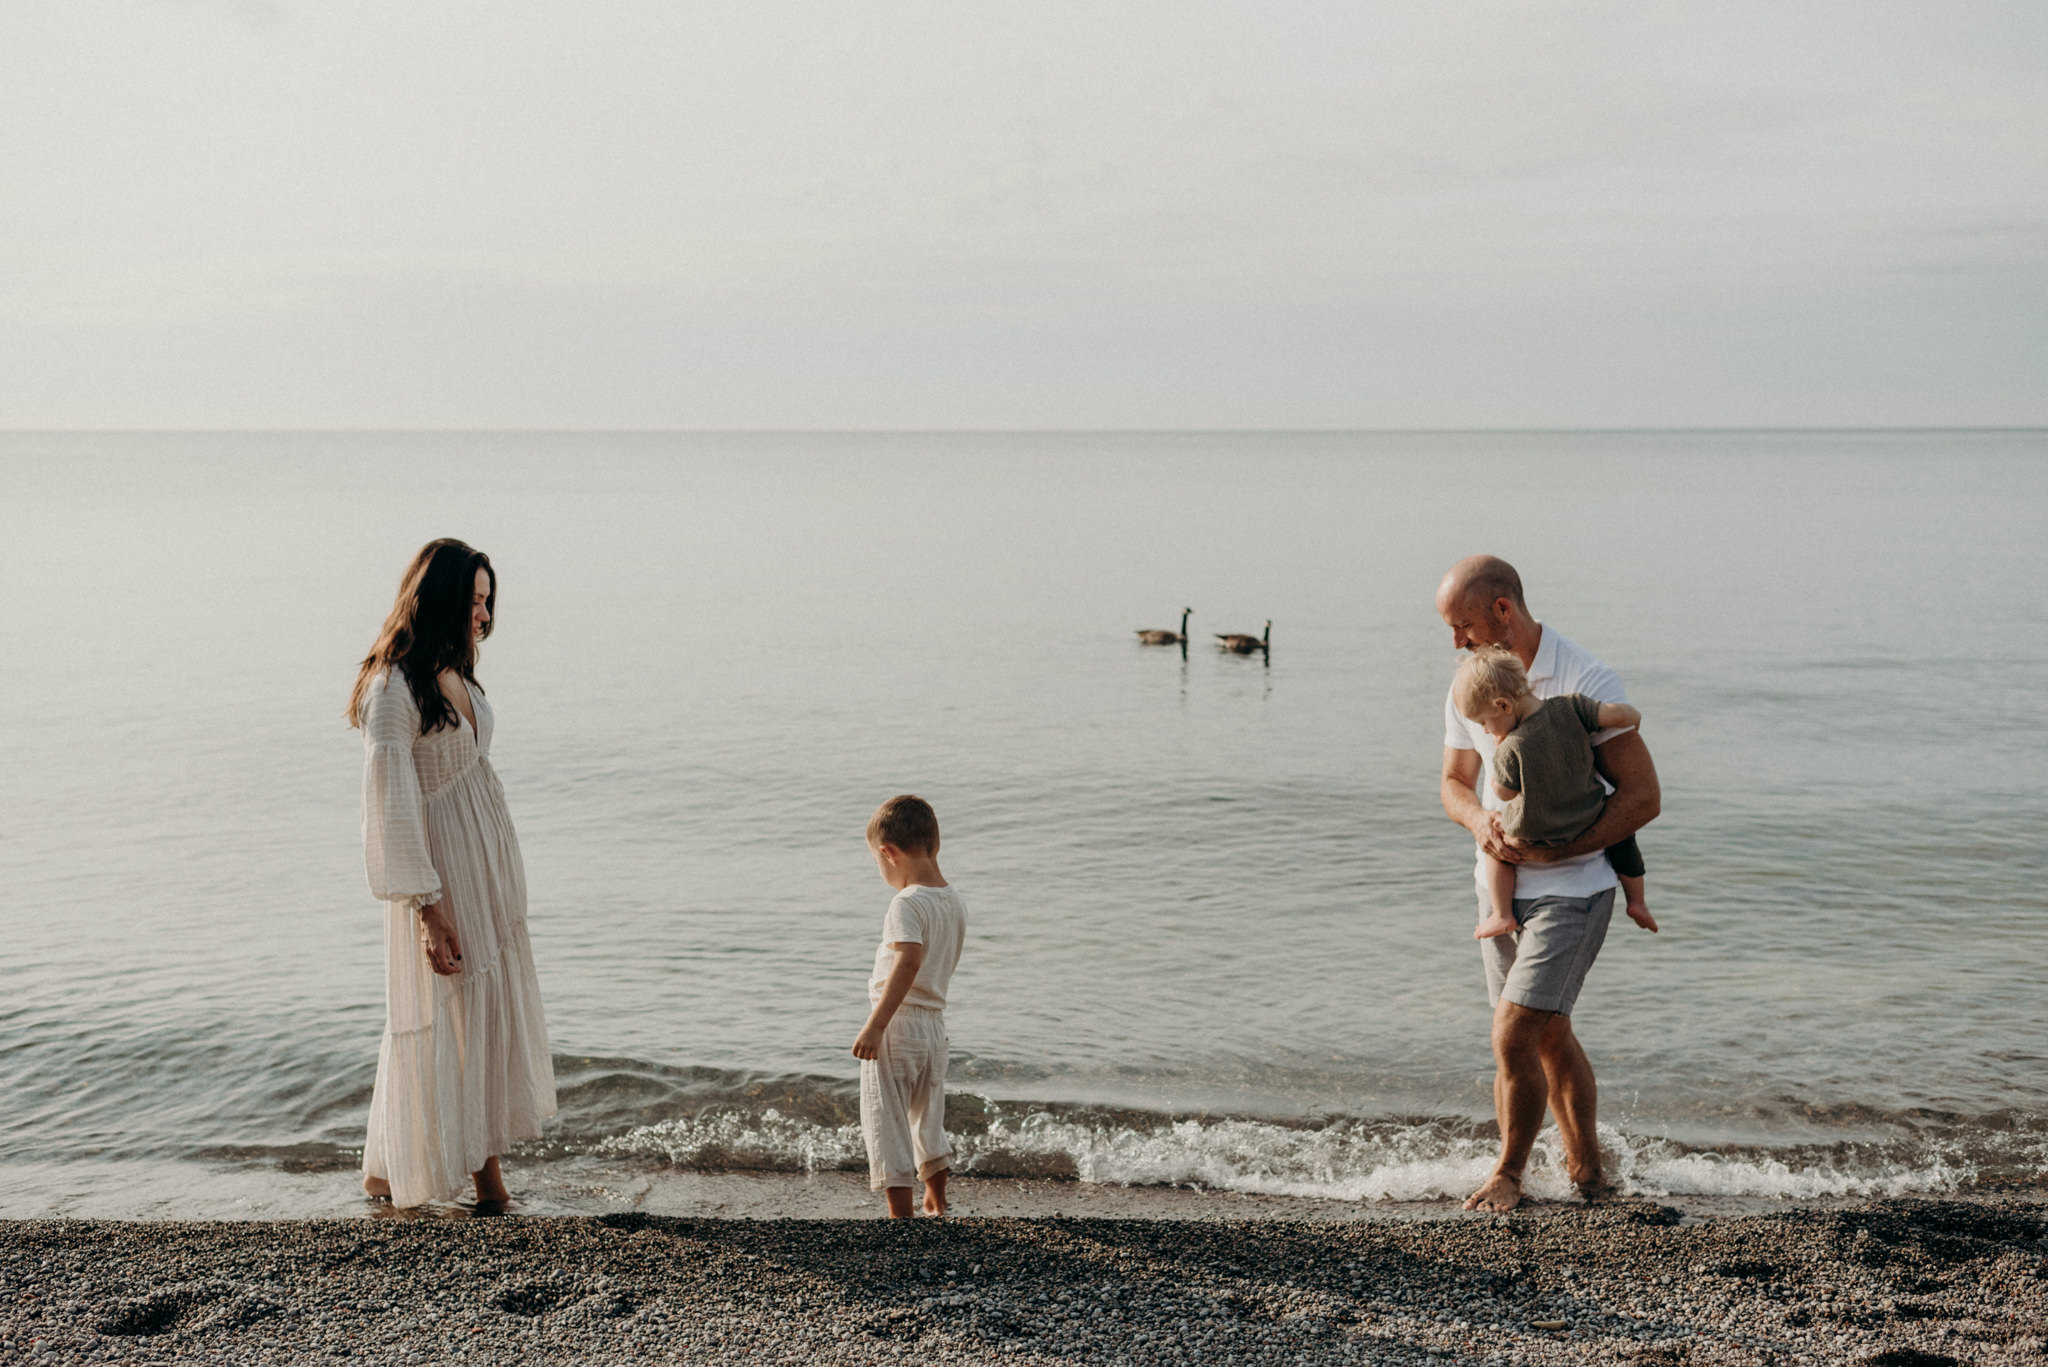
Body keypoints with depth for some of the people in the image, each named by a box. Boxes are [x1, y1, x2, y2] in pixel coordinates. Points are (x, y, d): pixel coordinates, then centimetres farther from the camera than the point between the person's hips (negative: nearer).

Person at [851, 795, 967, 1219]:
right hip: (936, 1026, 8)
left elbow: (909, 961, -30)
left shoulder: (906, 903, -17)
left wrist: (875, 1025, -30)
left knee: (886, 1125, 1)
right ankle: (937, 1206, 30)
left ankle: (900, 1214, 2)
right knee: (929, 1122, 21)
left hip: (897, 1027, -8)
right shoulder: (955, 902, 7)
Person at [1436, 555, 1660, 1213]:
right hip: (1499, 887, 7)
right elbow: (1454, 782, 12)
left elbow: (1643, 796, -15)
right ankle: (1587, 1172, 32)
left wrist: (1552, 851, -21)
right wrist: (1479, 819, -12)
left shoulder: (1588, 683, -17)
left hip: (1570, 891, -7)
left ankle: (1508, 1174, 9)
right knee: (1550, 1037, 16)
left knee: (1514, 1036, -11)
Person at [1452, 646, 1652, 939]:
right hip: (1591, 825, 3)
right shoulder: (1570, 708, -19)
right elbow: (1617, 714, -21)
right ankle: (1636, 901, 35)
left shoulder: (1512, 750, -26)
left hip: (1538, 838, -3)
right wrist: (1633, 718, 1)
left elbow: (1503, 793, -11)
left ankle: (1502, 915, 25)